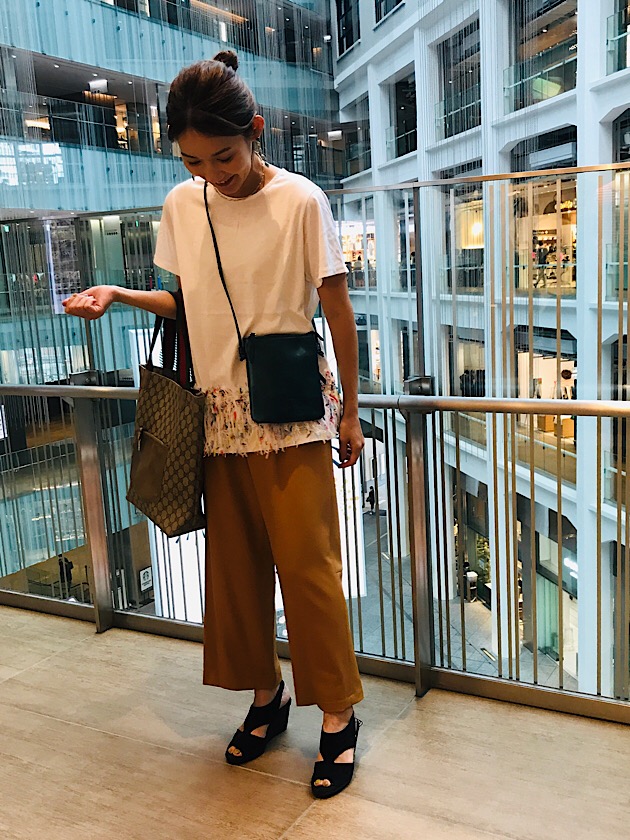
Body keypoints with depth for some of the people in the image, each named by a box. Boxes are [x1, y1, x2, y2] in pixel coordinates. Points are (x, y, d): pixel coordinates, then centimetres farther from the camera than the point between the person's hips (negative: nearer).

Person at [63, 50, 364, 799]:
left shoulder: (300, 201, -8)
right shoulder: (181, 205, 4)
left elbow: (336, 307, -4)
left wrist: (349, 410, -1)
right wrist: (118, 295, -3)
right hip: (219, 413, 5)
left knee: (308, 565, -1)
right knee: (234, 563, 11)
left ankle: (338, 716, 17)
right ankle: (265, 695, 31)